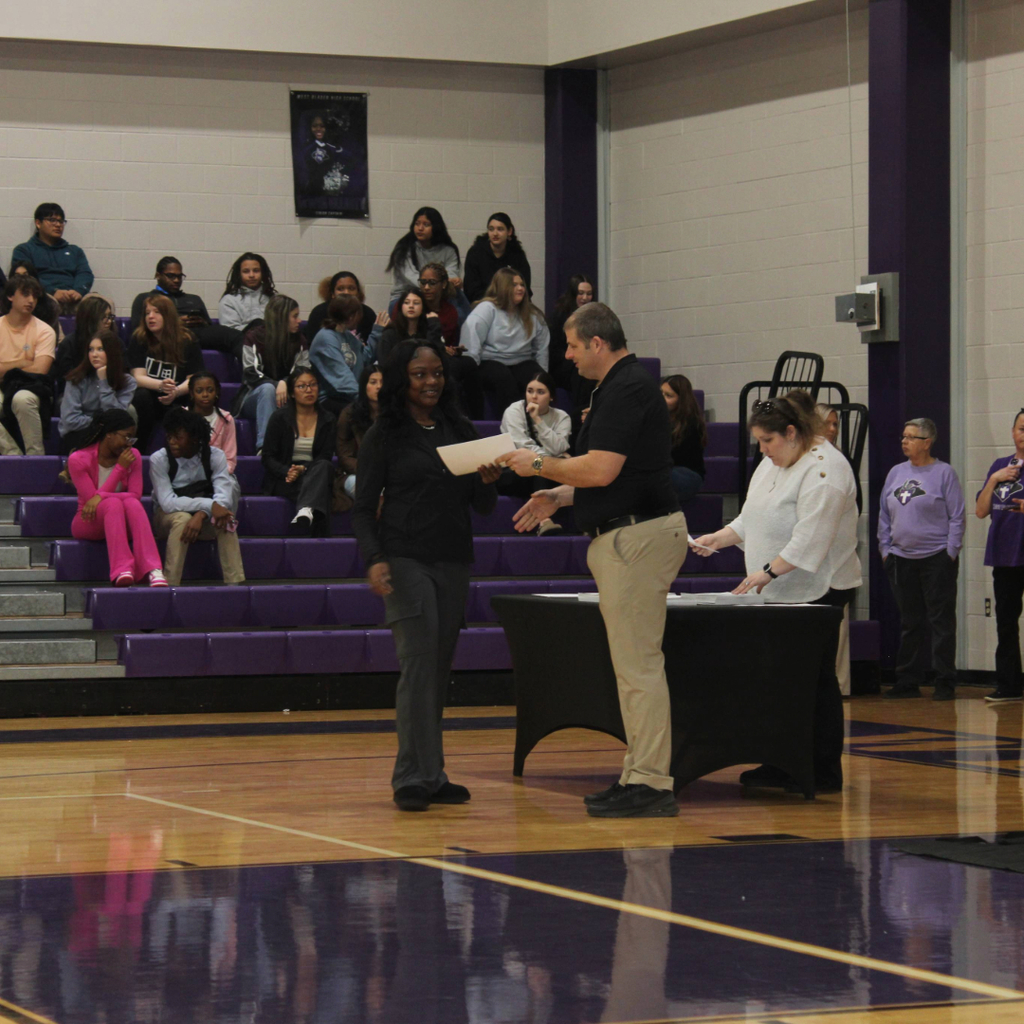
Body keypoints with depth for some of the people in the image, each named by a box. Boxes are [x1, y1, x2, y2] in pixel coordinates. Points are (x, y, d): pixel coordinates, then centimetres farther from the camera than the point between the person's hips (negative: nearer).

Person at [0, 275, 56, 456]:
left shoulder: (44, 331, 1)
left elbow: (39, 370, -11)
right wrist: (23, 363, -7)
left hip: (30, 389, -2)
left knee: (22, 399, -39)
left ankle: (35, 455, -25)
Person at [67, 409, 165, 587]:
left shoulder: (133, 456, 1)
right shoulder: (78, 459, -10)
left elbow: (136, 495, -10)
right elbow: (91, 499, -18)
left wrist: (101, 497, -26)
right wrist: (120, 468, -19)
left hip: (122, 523, 3)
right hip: (89, 523, -3)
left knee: (132, 503, -31)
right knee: (113, 503, -34)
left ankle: (152, 570, -49)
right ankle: (122, 571, -51)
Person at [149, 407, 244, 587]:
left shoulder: (215, 456, -8)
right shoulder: (159, 459, -15)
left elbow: (223, 496, -22)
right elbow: (167, 503, -26)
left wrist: (202, 514, -41)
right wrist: (209, 505, -36)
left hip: (206, 520, 2)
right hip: (167, 519, -2)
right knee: (182, 517, -37)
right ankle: (170, 584, -34)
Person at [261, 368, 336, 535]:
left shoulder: (328, 420, 11)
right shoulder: (280, 417, 5)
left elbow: (325, 458, 2)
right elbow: (268, 457, 1)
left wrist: (303, 470, -19)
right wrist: (287, 472, -20)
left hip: (315, 474, 2)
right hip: (283, 481, -2)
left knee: (323, 466, -38)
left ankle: (305, 512, -62)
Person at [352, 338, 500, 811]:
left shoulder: (460, 430, 12)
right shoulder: (384, 435, 0)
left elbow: (483, 507, 14)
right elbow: (363, 507, -2)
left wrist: (488, 482, -7)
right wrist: (373, 559, -17)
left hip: (454, 561, 5)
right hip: (405, 557, -5)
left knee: (441, 666, 6)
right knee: (419, 661, -13)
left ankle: (432, 776, 11)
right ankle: (414, 777, -14)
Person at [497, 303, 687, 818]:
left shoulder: (628, 389, -15)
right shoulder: (622, 386, 18)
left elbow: (601, 469, -22)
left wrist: (538, 464, -9)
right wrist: (559, 496, 20)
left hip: (638, 537, -11)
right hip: (625, 537, 11)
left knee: (637, 664, -9)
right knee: (634, 664, 12)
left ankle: (650, 784, -8)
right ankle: (640, 775, 16)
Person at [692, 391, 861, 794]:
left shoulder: (824, 469, -16)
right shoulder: (771, 465, 14)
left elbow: (810, 538, -23)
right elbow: (751, 520, 21)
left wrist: (769, 571, -24)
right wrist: (719, 539, 6)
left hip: (818, 591, -9)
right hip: (780, 593, 9)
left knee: (816, 678, -5)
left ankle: (824, 772, 1)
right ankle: (782, 765, 16)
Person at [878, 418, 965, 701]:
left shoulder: (944, 473, -3)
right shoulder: (896, 473, 12)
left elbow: (956, 517, -5)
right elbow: (884, 516, 16)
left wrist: (950, 551, -10)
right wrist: (885, 549, 9)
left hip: (937, 559, -5)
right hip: (901, 559, 5)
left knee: (941, 621, -3)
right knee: (909, 624, 10)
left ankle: (945, 682, 1)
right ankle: (908, 681, 15)